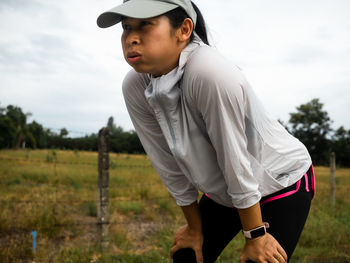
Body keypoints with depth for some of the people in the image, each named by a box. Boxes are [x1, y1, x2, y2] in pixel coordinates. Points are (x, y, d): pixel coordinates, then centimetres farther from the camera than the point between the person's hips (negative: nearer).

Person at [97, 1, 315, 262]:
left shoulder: (210, 73, -35)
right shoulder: (135, 87, -16)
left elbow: (236, 164, -27)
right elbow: (170, 167, -8)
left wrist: (255, 235, -15)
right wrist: (195, 228, 3)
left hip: (283, 184, -5)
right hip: (223, 191, 5)